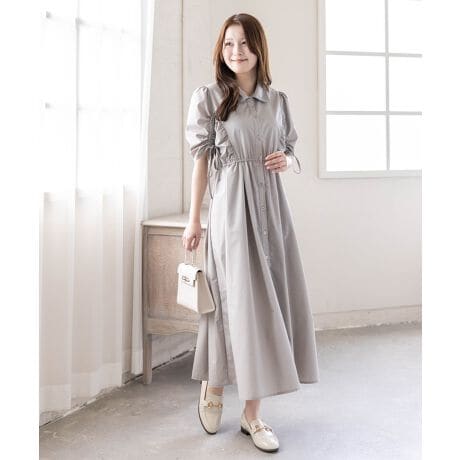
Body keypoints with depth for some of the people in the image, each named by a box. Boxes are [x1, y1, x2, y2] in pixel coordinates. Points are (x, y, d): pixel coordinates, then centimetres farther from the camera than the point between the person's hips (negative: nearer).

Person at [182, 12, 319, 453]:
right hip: (231, 206, -4)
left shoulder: (278, 100, 11)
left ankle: (252, 411, 13)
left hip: (271, 206, 5)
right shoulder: (208, 97, 0)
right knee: (243, 299, -4)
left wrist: (287, 160, -6)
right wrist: (193, 220, -4)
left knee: (271, 299, 3)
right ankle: (213, 385, 21)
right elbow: (201, 159, -1)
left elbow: (293, 154, 19)